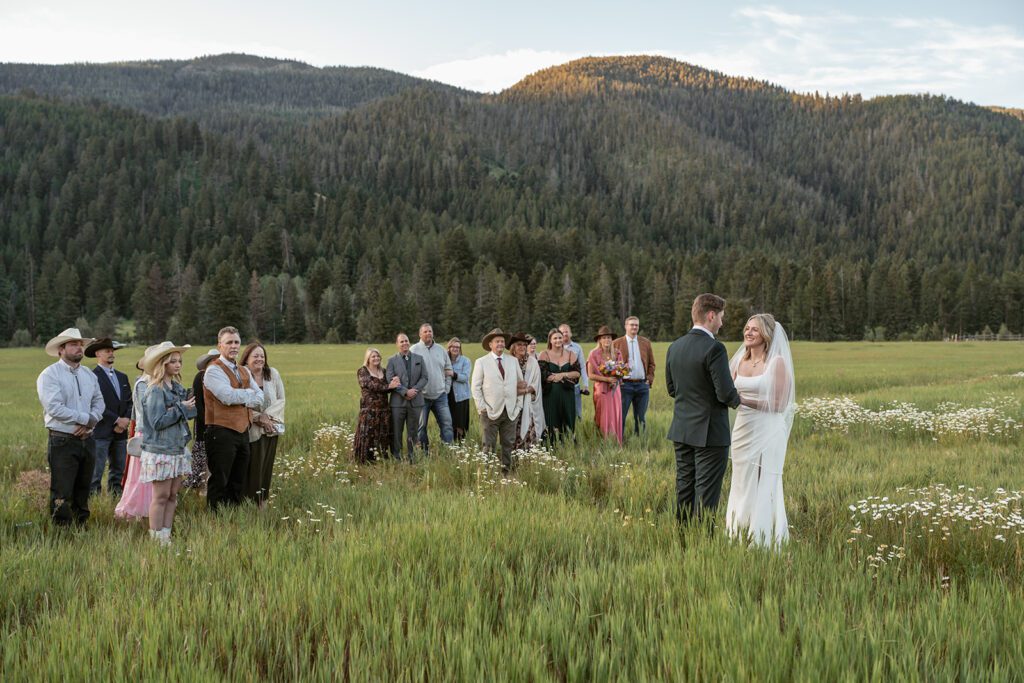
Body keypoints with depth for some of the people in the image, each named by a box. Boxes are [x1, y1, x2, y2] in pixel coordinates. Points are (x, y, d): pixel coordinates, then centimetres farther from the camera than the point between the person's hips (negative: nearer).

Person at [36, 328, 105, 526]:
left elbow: (99, 402, 13)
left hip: (87, 441, 6)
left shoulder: (89, 375, 13)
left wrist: (89, 423, -8)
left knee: (82, 492, 13)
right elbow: (54, 407, -18)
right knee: (62, 494, -5)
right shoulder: (49, 375, -8)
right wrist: (86, 419, -13)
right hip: (62, 442, -6)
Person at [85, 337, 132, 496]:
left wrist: (126, 420, -3)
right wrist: (117, 420, -13)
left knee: (118, 470, 11)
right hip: (101, 432, -7)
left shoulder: (122, 377, 17)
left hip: (120, 432, 7)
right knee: (96, 473, -5)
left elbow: (129, 402, 14)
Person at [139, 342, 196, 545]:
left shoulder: (177, 387, 11)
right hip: (160, 450, -7)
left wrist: (189, 406, -4)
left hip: (179, 449, 7)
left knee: (173, 496, 10)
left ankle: (166, 536, 17)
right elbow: (157, 421, -18)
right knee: (161, 497, -2)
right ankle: (156, 538, 6)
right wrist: (181, 408, -15)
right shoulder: (155, 390, -13)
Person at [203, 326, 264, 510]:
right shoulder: (214, 370, -8)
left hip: (242, 431, 8)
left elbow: (260, 398, 10)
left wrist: (241, 399, -8)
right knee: (219, 481, -3)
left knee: (238, 482, 13)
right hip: (222, 432, -8)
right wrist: (249, 393, -4)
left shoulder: (244, 371, 17)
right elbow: (228, 396, -21)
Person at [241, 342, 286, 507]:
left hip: (270, 428, 4)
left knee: (266, 465, 7)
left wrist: (267, 416, -10)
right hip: (250, 430, -4)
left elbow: (281, 399, 4)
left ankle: (262, 501, 16)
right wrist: (258, 418, -15)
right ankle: (249, 500, 4)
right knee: (251, 467, -5)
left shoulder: (273, 374, 4)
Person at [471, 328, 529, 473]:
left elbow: (521, 384, 13)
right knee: (489, 446, -1)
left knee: (509, 445, 6)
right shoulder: (481, 362, 0)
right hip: (491, 412, -3)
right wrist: (482, 407, -7)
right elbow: (475, 387, -1)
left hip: (511, 411, 3)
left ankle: (507, 471, 13)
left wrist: (519, 405, 6)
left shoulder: (513, 361, 10)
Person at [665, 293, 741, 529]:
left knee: (684, 489, 14)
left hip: (682, 430, 7)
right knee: (706, 493, -1)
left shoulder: (675, 347, 5)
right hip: (710, 432, -7)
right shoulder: (714, 348, -18)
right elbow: (726, 393, -19)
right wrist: (737, 400, 2)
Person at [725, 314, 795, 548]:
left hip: (767, 432, -6)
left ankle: (765, 539, 11)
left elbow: (779, 405, -14)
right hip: (742, 430, 6)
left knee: (763, 487, 1)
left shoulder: (777, 362, -9)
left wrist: (743, 400, -19)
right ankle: (742, 536, 20)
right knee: (742, 485, 11)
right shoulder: (740, 361, 9)